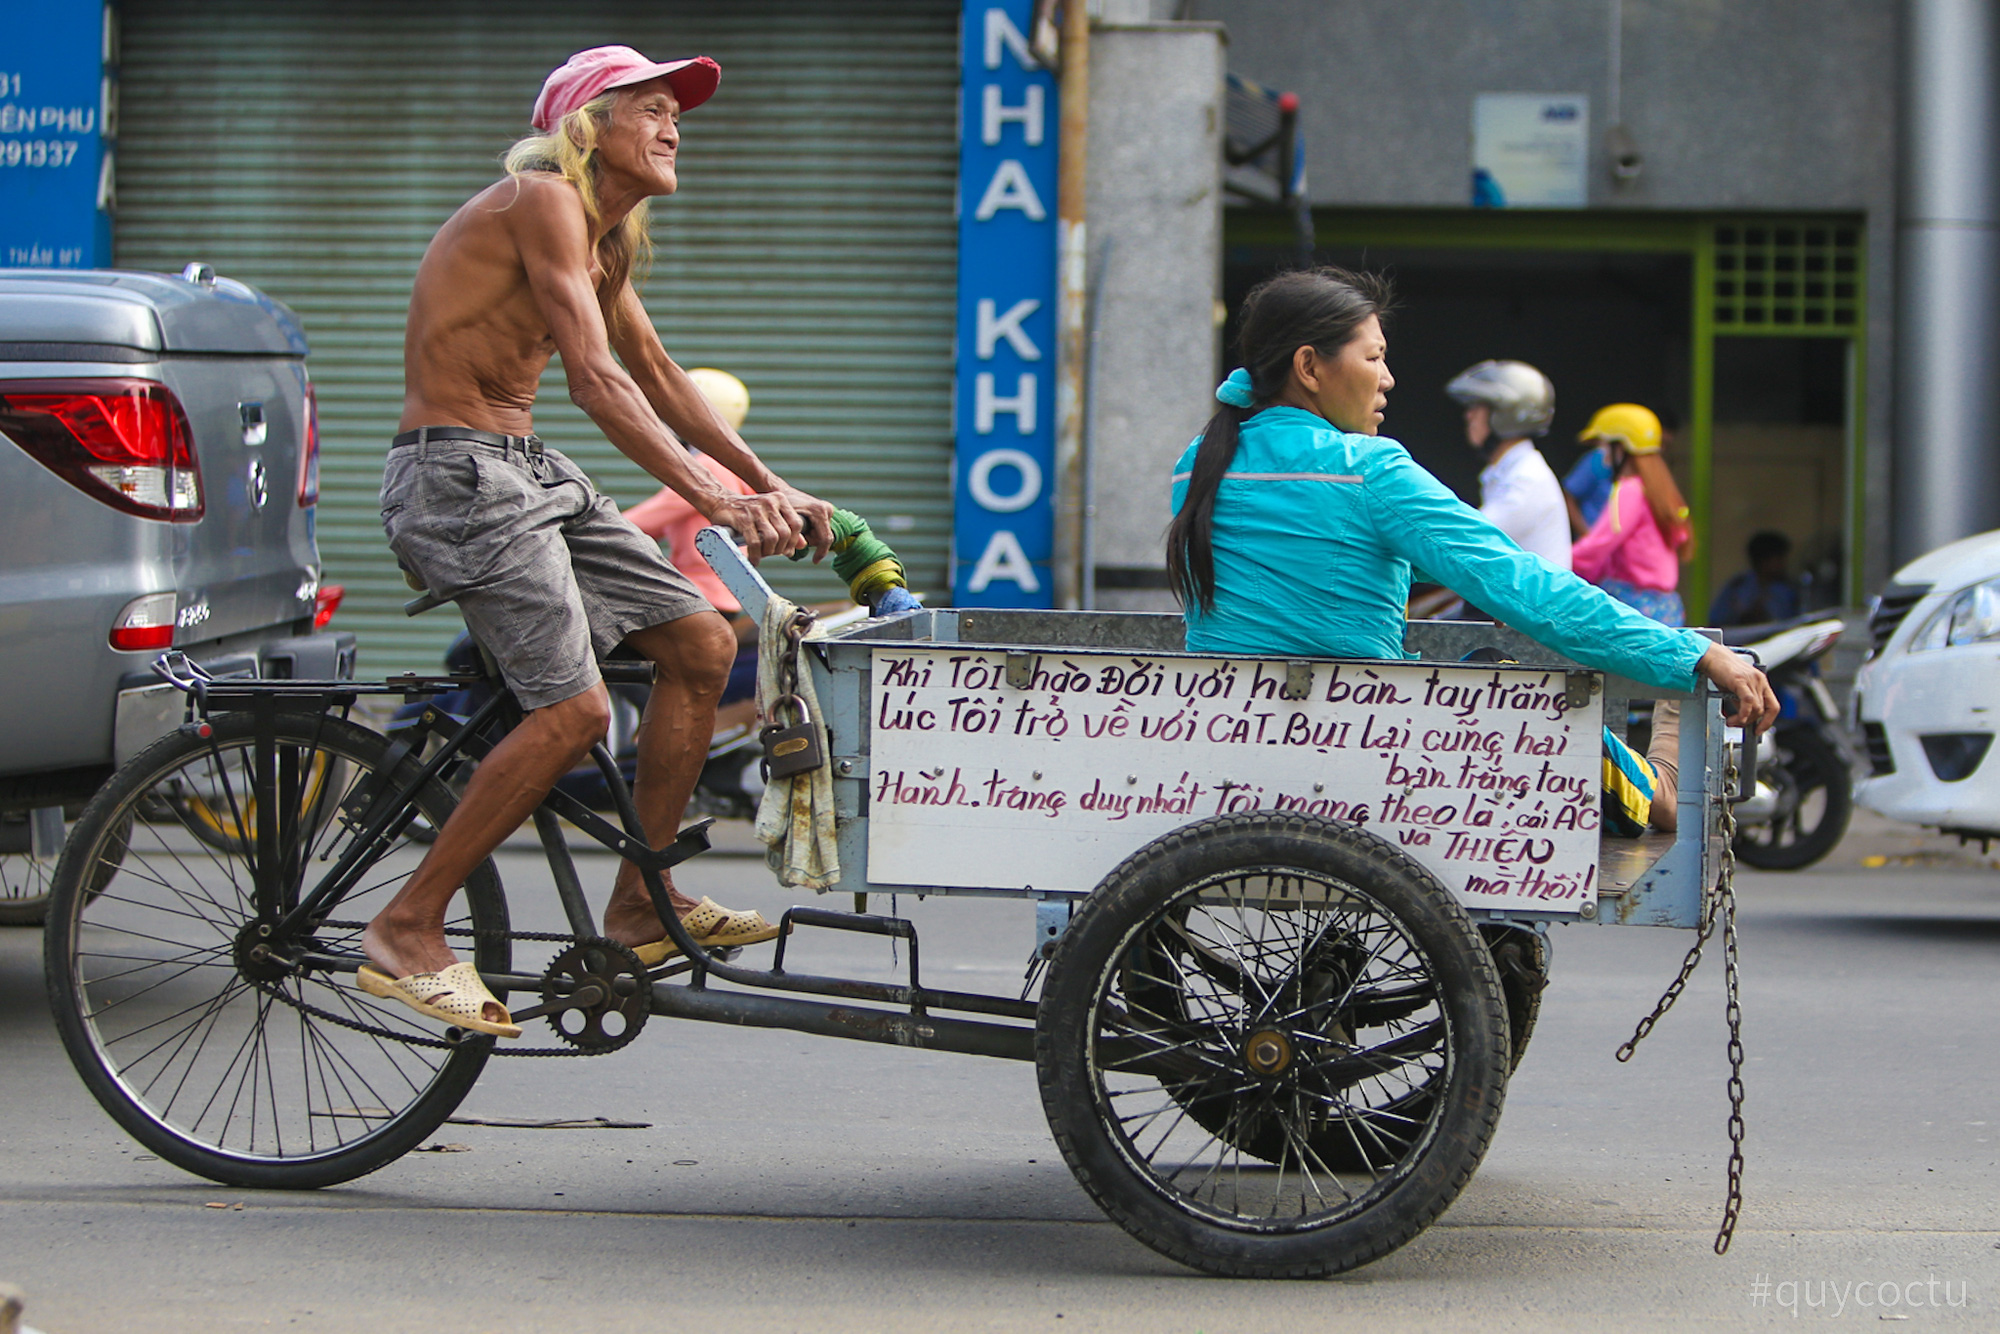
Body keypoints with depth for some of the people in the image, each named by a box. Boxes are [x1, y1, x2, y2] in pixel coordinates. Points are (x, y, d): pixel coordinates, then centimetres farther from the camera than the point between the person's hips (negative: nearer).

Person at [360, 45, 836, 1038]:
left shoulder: (605, 240, 18)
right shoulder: (541, 200, -13)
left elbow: (662, 382, 27)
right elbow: (596, 378, -23)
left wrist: (772, 488, 22)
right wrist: (713, 499, -30)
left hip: (527, 475, 10)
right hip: (458, 474, -10)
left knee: (703, 645, 6)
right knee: (572, 707, -21)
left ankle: (640, 902, 15)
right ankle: (405, 932, -12)